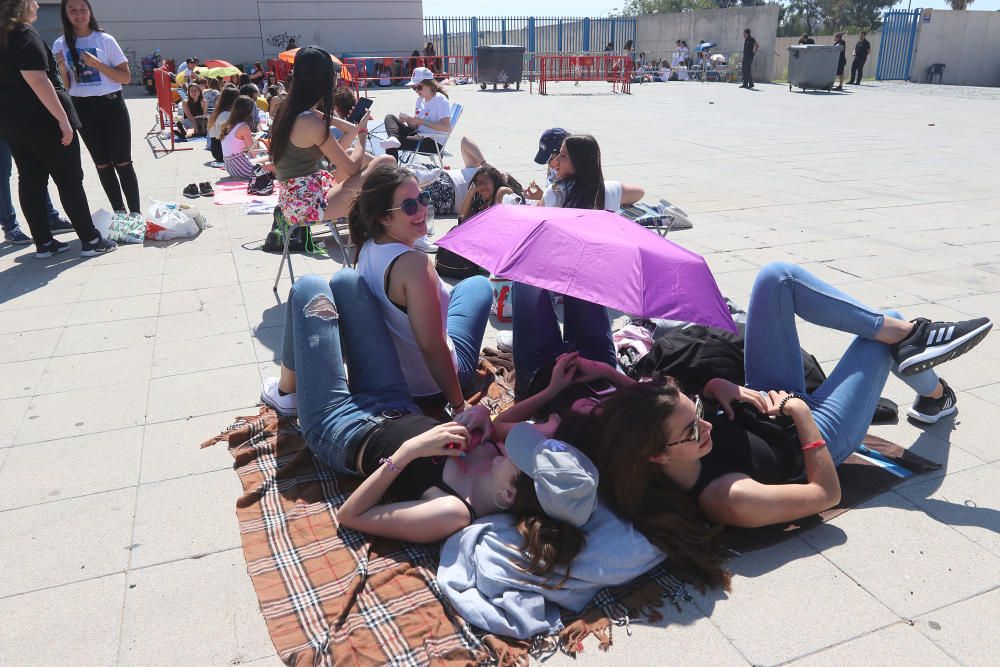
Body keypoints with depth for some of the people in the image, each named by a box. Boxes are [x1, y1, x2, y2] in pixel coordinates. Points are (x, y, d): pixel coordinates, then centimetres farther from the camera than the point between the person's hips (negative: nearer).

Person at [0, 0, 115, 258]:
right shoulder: (24, 35, -14)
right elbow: (38, 81, -22)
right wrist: (62, 118, -22)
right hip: (42, 120, -8)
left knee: (30, 180, 9)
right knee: (70, 180, -2)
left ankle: (43, 242, 12)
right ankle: (90, 240, 2)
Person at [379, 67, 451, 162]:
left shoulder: (440, 99, -10)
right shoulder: (420, 99, 14)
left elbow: (447, 127, -21)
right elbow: (415, 126, 15)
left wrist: (423, 121, -22)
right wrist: (408, 119, -8)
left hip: (434, 143, -9)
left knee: (392, 146, -22)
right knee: (390, 117, -6)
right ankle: (393, 138, -33)